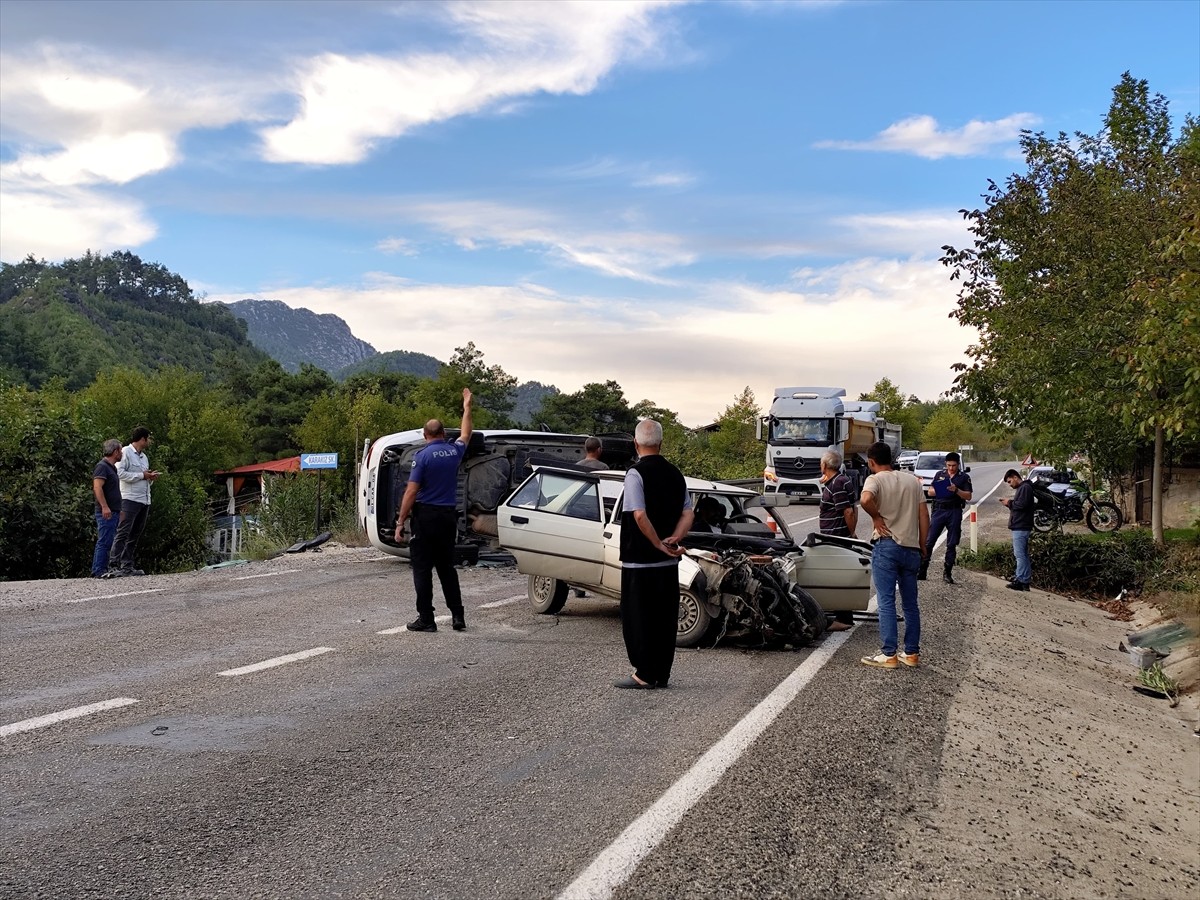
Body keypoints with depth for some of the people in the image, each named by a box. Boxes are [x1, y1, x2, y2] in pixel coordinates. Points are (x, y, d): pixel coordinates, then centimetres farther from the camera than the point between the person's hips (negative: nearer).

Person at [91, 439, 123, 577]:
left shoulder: (112, 467, 21)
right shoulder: (102, 466, -10)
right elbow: (97, 487, -20)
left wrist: (119, 510, 26)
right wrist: (104, 507, -27)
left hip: (113, 512, 10)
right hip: (106, 512, -10)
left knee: (109, 542, 10)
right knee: (104, 541, -10)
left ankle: (99, 570, 13)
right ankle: (99, 571, -10)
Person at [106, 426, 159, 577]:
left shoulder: (144, 456, 22)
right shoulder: (126, 452, -4)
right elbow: (120, 473, -16)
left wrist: (151, 477, 6)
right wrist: (142, 475, -13)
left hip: (144, 501, 9)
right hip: (130, 499, -9)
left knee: (135, 536, 8)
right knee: (123, 533, -14)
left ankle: (127, 565, 11)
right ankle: (113, 566, -18)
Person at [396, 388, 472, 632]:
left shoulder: (423, 456, -10)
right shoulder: (454, 451, 5)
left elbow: (411, 491, -14)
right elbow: (465, 434, 29)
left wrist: (401, 521, -8)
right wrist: (467, 406, 42)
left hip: (426, 516, -5)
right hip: (449, 515, 5)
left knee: (422, 568, 0)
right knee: (447, 567, 14)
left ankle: (426, 618, -1)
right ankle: (457, 615, 12)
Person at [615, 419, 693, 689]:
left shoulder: (636, 474, -13)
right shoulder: (675, 474, 8)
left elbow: (639, 516, -22)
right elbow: (687, 514, 3)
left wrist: (659, 544, -14)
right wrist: (673, 540, -8)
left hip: (639, 561, -6)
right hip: (668, 563, 7)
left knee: (637, 617, 1)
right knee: (665, 618, 11)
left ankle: (645, 674, 3)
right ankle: (661, 674, 16)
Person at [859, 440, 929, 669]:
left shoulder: (875, 479, -5)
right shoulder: (912, 481, 12)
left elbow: (866, 499, -28)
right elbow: (924, 516, 9)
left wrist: (876, 517, -10)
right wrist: (922, 546, 16)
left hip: (886, 545, -5)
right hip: (911, 548, 5)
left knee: (886, 603, -3)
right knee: (911, 604, 13)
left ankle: (889, 655, -4)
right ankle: (912, 653, 17)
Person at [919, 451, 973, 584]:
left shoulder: (964, 477, 6)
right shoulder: (940, 475, 11)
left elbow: (968, 496, 0)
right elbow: (929, 492, 11)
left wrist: (956, 490, -16)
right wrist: (938, 491, -10)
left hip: (955, 512, -1)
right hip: (939, 510, 1)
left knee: (952, 544, 3)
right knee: (929, 541, -4)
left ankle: (947, 573, 10)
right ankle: (922, 571, -1)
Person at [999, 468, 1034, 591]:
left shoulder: (1025, 487, -11)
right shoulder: (1021, 488, 21)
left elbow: (1022, 504, -22)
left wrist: (1010, 503, -8)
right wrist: (1009, 503, 7)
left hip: (1021, 527, -11)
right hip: (1019, 526, 11)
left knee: (1020, 554, -11)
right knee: (1022, 554, 13)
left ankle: (1022, 581, -11)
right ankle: (1023, 580, 18)